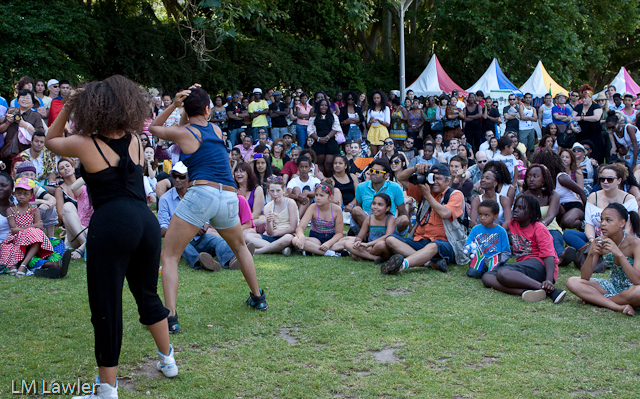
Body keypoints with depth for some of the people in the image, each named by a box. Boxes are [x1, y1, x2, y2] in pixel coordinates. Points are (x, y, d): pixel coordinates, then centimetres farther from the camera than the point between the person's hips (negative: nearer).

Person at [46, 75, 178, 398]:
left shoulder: (85, 144, 1)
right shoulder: (135, 141, 14)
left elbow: (50, 140, 22)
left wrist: (67, 108, 21)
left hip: (111, 226, -5)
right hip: (147, 222, 6)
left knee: (106, 306, 1)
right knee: (148, 294, 24)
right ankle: (167, 359, 36)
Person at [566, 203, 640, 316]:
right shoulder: (600, 243, -8)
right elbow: (584, 277, -10)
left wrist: (619, 254, -38)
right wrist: (591, 255, -28)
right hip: (612, 286, 5)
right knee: (572, 282, -15)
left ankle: (594, 299, -16)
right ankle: (619, 307, -23)